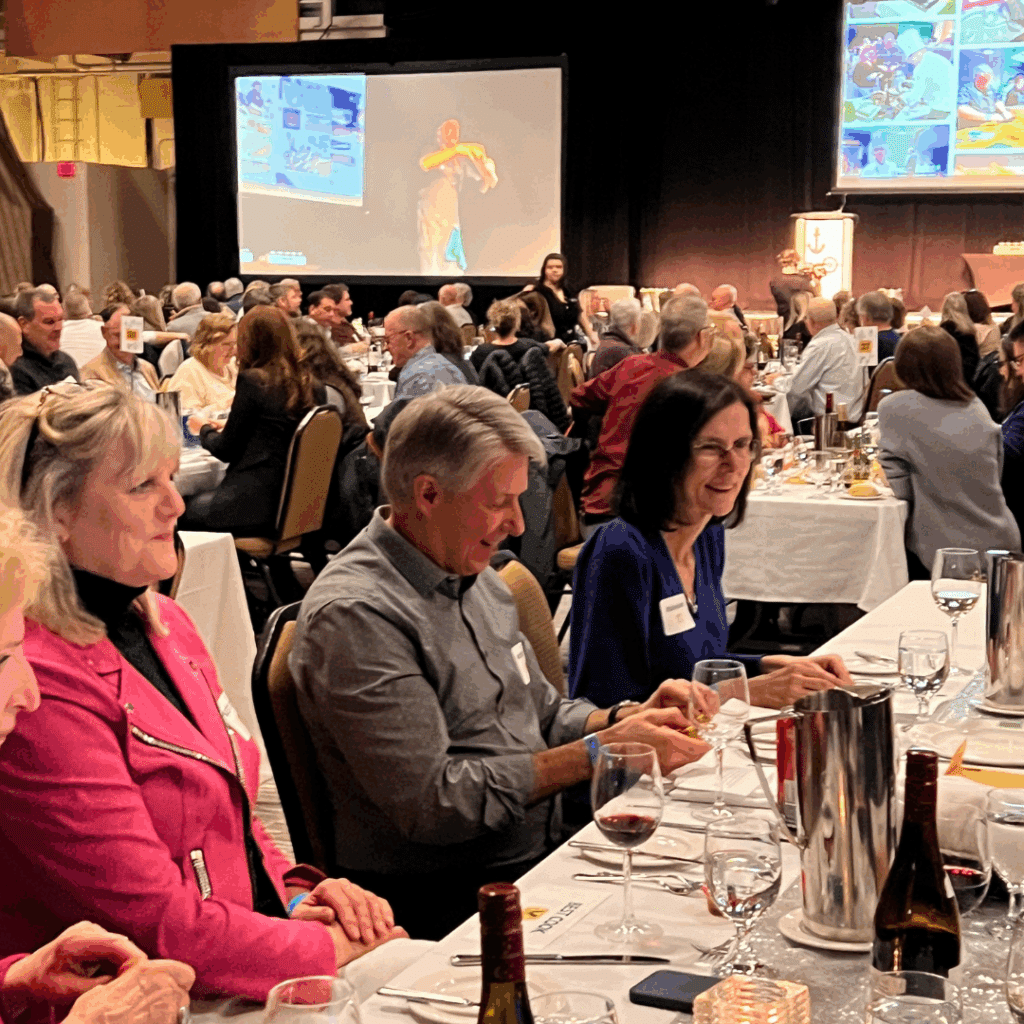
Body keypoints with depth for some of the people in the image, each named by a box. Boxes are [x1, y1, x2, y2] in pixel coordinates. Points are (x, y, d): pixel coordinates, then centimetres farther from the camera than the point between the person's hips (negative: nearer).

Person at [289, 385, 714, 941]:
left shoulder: (476, 578, 14)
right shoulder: (354, 616, -16)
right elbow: (433, 802, -20)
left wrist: (628, 719, 2)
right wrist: (600, 753, -18)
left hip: (544, 853, 9)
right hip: (447, 902, -8)